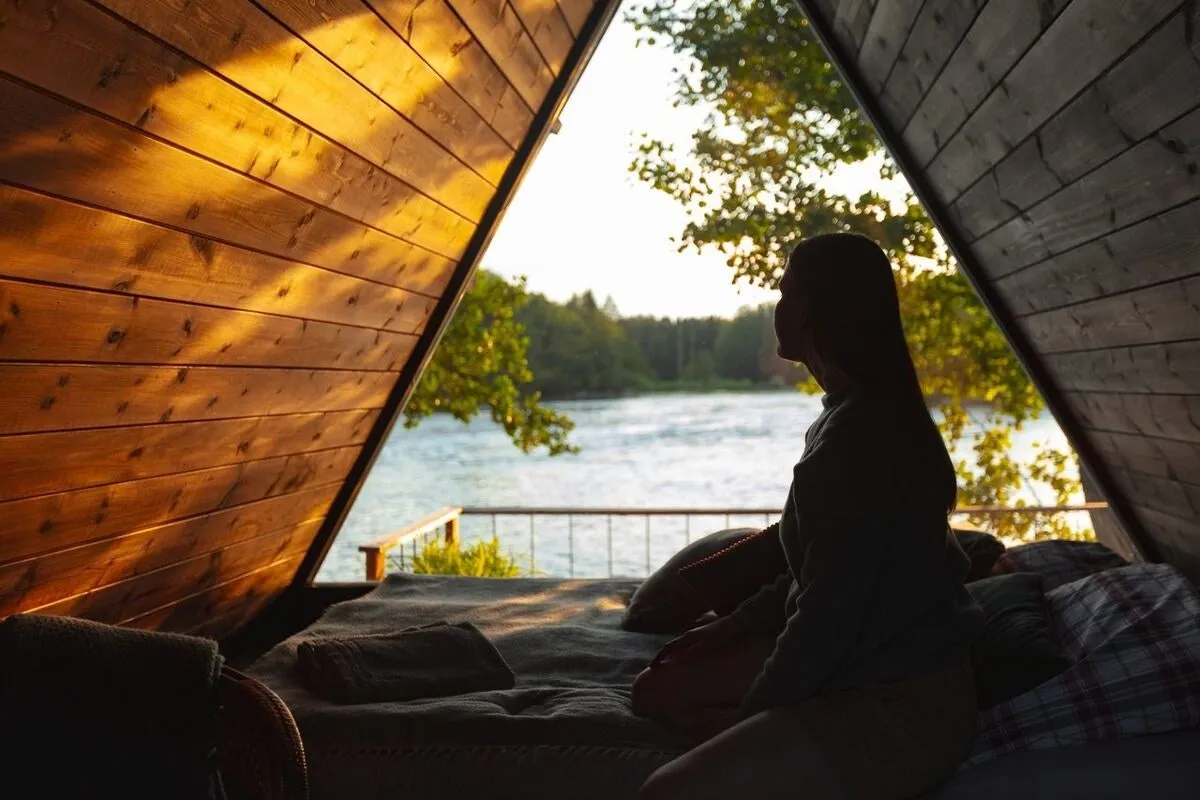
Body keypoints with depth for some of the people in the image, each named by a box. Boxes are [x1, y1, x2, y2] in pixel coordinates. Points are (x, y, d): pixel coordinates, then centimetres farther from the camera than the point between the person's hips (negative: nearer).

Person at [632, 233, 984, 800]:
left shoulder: (859, 435, -24)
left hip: (902, 707, -11)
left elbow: (829, 611, -24)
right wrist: (732, 625, 15)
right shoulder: (853, 417, 8)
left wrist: (746, 719, -11)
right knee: (659, 688, 14)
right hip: (866, 672, 11)